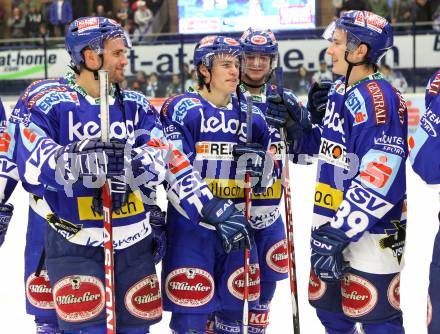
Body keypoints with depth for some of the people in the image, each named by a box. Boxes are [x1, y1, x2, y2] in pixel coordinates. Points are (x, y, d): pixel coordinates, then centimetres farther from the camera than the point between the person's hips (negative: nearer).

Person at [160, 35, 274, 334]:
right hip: (191, 227, -5)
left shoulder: (251, 115, 11)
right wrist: (216, 212, -24)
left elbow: (263, 182, 15)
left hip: (237, 228, 6)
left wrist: (258, 165, -9)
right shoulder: (182, 109, -6)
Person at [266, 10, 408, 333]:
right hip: (332, 224, 10)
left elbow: (378, 181, -26)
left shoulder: (378, 100, -21)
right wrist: (297, 123, 3)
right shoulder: (339, 91, 9)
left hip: (371, 231, -10)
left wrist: (338, 233, -26)